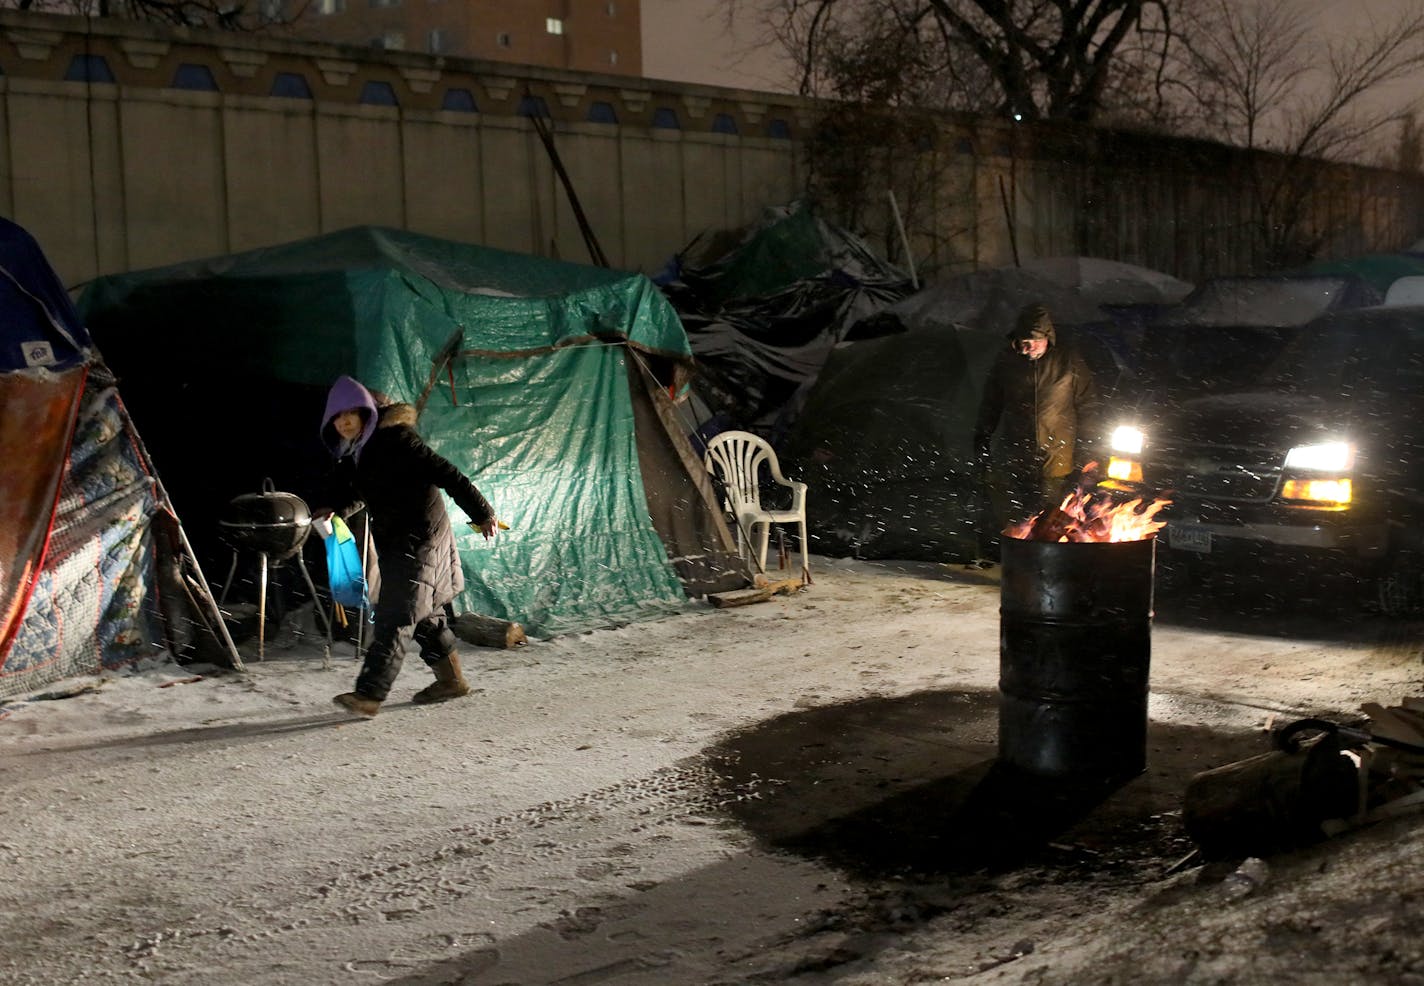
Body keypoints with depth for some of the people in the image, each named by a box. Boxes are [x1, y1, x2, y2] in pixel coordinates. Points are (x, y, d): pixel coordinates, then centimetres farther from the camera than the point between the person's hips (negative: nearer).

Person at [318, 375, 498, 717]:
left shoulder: (396, 439, -18)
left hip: (420, 538, -9)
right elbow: (356, 494, 23)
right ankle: (451, 679, 31)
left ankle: (368, 693, -19)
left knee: (396, 616, -13)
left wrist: (481, 513, -19)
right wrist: (335, 511, 1)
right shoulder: (352, 454, 9)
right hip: (393, 541, 9)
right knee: (423, 614, 17)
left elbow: (446, 474, -19)